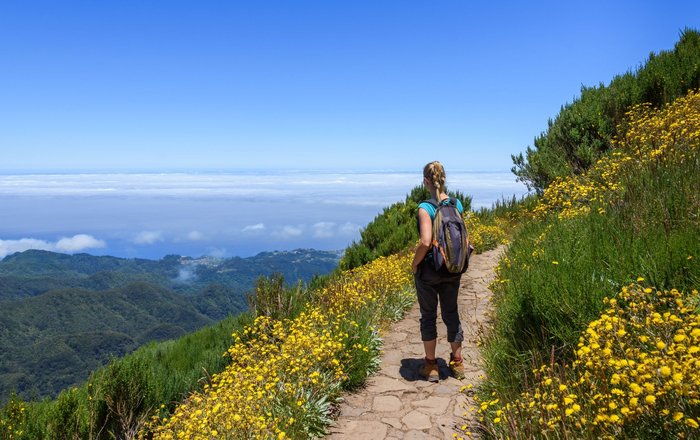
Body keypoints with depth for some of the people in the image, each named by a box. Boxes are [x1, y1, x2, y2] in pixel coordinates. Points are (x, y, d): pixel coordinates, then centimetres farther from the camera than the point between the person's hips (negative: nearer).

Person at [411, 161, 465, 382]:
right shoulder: (457, 204, -1)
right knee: (451, 313, 18)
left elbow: (425, 242, -27)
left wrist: (415, 263, -11)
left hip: (429, 269, -5)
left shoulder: (425, 208, -19)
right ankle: (457, 363, 29)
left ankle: (431, 366, 21)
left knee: (428, 316, 10)